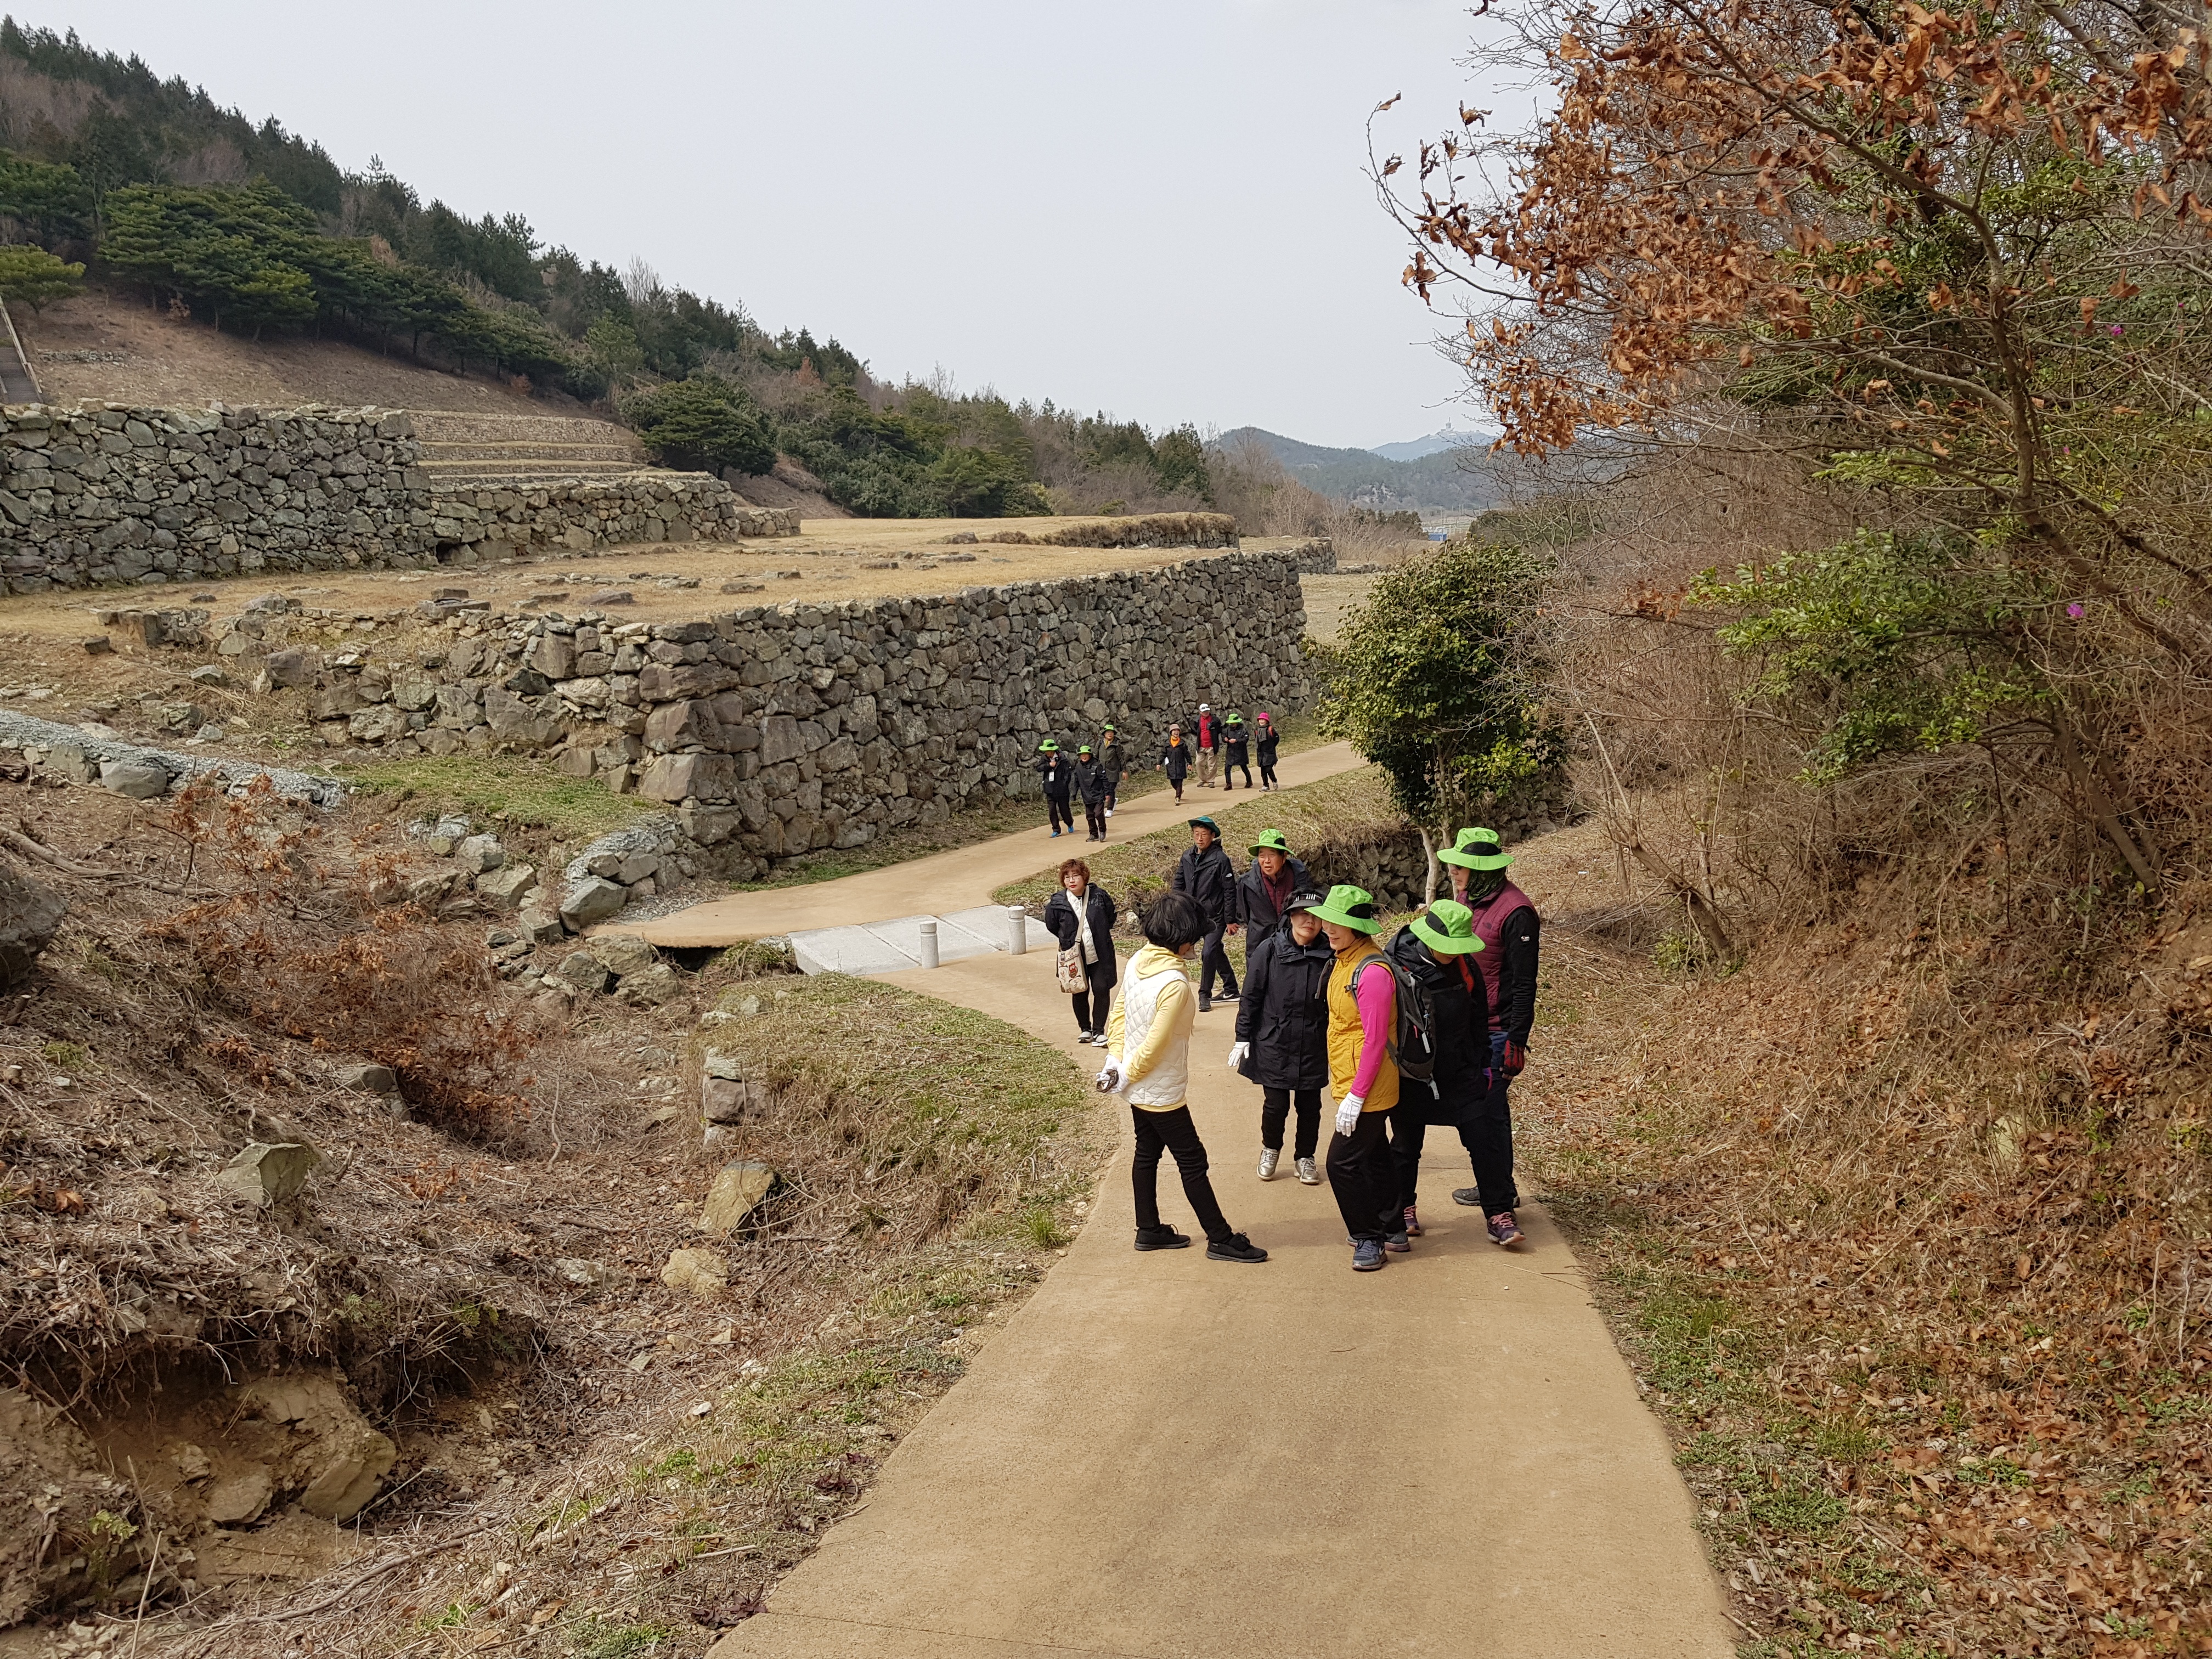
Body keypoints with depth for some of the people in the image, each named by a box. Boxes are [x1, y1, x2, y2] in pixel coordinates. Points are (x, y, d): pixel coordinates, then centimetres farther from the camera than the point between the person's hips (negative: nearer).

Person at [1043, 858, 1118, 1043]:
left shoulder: (1099, 896, -8)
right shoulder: (1057, 903, -9)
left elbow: (1111, 917, 10)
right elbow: (1052, 926, 7)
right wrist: (1068, 941, 6)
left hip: (1099, 956, 0)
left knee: (1102, 990, -3)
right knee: (1080, 993, 10)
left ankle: (1099, 1031, 11)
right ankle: (1085, 1029, 29)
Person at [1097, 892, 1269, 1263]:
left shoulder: (1138, 962, -3)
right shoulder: (1174, 984, -29)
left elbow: (1118, 1014, 6)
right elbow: (1154, 1046, -25)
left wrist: (1115, 1061, 5)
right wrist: (1126, 1075, -11)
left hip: (1137, 1089, 8)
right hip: (1162, 1091, -8)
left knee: (1147, 1153, 19)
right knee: (1192, 1161, 3)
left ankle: (1149, 1230, 31)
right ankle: (1220, 1239, 13)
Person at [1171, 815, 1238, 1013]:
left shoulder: (1220, 859, -13)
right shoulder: (1187, 856, 4)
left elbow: (1230, 891, -11)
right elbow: (1179, 883, 14)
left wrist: (1230, 920, -10)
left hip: (1215, 917, -6)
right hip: (1195, 914, 6)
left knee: (1209, 954, -12)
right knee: (1217, 952, 16)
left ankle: (1205, 995, 2)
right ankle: (1230, 989, 30)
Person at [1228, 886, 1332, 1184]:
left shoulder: (1329, 955, -5)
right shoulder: (1269, 950, -9)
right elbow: (1251, 995, -3)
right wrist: (1243, 1037, -3)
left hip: (1314, 1047, 2)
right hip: (1274, 1045, -1)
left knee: (1310, 1105, 11)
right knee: (1276, 1104, 4)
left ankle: (1305, 1157, 32)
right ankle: (1270, 1150, 32)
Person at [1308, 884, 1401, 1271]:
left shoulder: (1372, 971, -24)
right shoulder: (1343, 960, 6)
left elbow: (1375, 1040, -24)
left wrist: (1356, 1096, -22)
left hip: (1367, 1087, -10)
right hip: (1348, 1080, 10)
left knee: (1343, 1161, -5)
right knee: (1372, 1157, 20)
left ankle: (1369, 1238, 8)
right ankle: (1387, 1225, 34)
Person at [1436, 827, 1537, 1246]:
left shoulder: (1515, 912, -17)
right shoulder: (1465, 899, 9)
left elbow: (1524, 984, -17)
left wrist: (1516, 1042, -19)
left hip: (1496, 1032, -9)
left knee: (1486, 1115, -12)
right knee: (1486, 1111, 19)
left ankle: (1499, 1211, -9)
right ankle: (1498, 1189, 33)